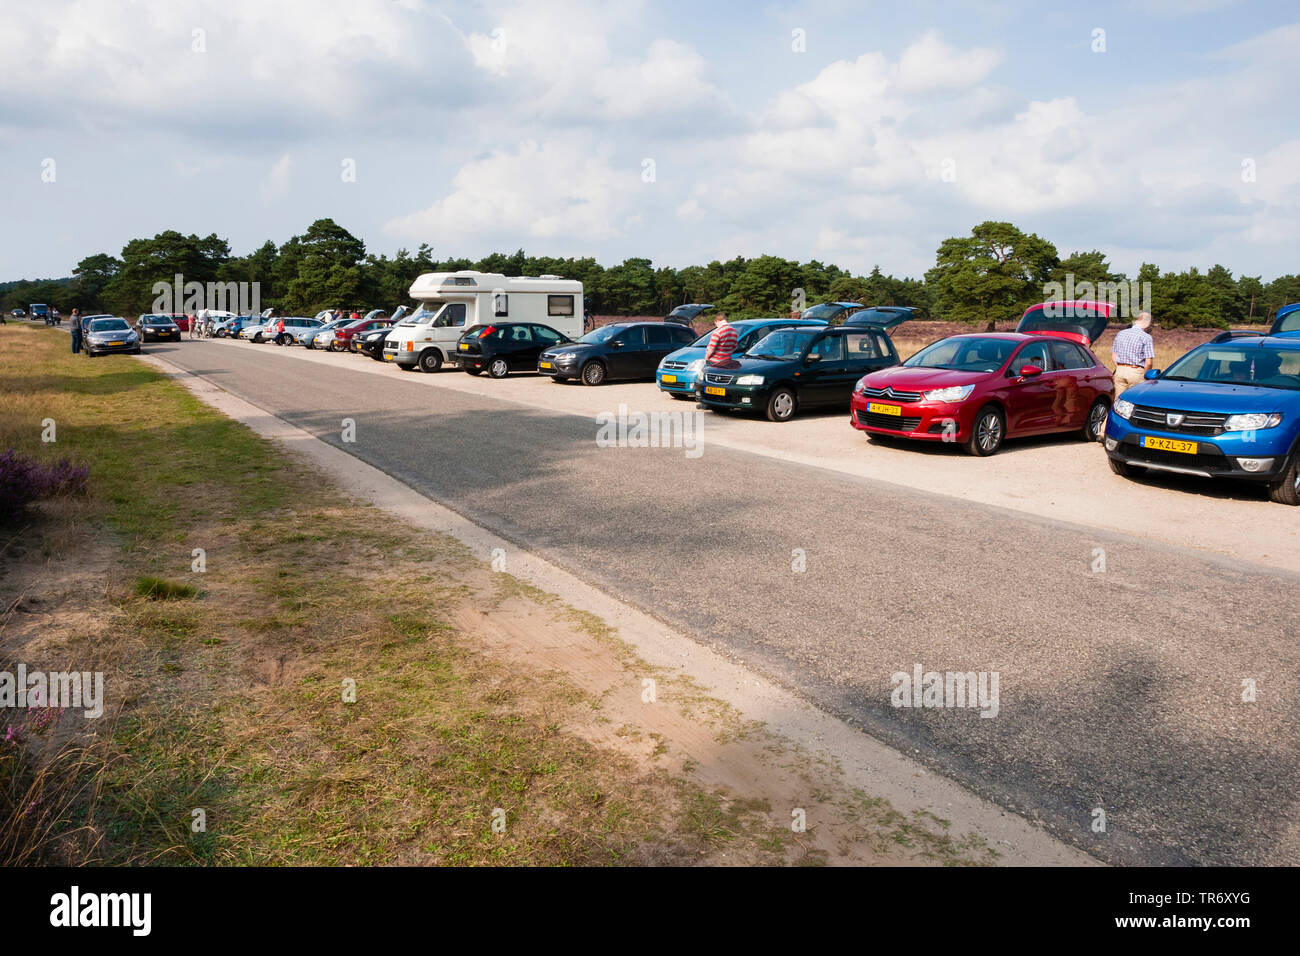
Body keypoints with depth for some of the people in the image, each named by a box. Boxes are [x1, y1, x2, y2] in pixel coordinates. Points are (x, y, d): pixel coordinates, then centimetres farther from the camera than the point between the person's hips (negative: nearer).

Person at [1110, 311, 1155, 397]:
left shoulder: (1121, 334, 9)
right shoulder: (1146, 337, -8)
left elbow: (1113, 355, 14)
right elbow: (1148, 362, -11)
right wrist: (1144, 374, 4)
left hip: (1120, 370, 5)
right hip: (1136, 371, -4)